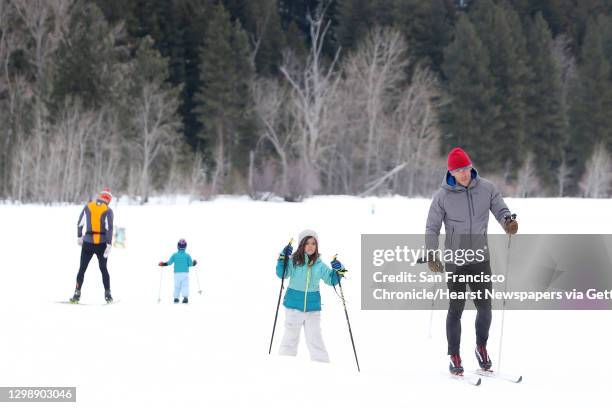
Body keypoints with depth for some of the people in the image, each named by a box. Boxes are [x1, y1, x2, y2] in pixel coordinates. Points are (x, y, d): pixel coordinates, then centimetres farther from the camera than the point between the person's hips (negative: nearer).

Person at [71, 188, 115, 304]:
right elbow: (109, 228, -13)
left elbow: (79, 224, 7)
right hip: (101, 243, -1)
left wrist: (79, 237, 21)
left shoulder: (87, 206, 3)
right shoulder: (108, 210, -5)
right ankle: (107, 294, 11)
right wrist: (109, 245, -13)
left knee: (82, 269, 7)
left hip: (88, 242, 1)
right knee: (103, 269, 13)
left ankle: (77, 294, -1)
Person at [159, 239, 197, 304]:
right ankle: (185, 297, -22)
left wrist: (162, 264, 11)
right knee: (185, 285, -5)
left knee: (177, 286, 12)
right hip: (185, 273, -1)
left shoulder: (174, 255, -1)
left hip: (177, 273, 1)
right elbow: (190, 264, -2)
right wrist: (194, 262, 19)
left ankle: (176, 298, 9)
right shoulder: (187, 255, -3)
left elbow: (169, 262, -4)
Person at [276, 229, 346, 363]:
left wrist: (338, 270, -11)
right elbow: (281, 274, -16)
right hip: (294, 304, -1)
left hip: (313, 306, 1)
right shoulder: (293, 261, -7)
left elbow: (332, 280, 8)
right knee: (291, 336, 11)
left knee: (315, 339, 5)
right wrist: (283, 258, -28)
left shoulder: (319, 265, 1)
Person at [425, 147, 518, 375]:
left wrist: (508, 221, -19)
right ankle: (454, 358, 12)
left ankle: (481, 348, 27)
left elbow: (501, 210, 5)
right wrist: (431, 254, -11)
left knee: (484, 307, 4)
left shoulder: (486, 188, 0)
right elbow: (432, 228, -1)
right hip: (455, 261, -2)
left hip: (480, 258, 2)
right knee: (456, 309, 2)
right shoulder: (443, 196, -5)